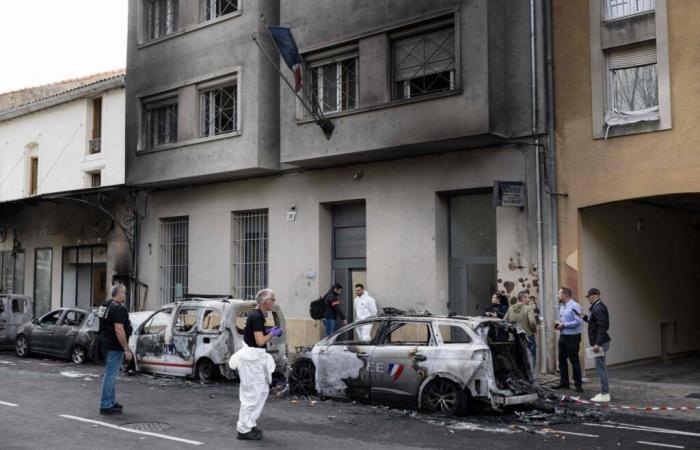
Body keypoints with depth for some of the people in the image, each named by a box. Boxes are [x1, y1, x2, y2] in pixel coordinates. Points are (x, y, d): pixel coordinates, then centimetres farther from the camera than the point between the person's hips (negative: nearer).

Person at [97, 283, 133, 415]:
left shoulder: (105, 305, 13)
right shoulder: (118, 308, -18)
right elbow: (119, 330, -24)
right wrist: (126, 349, -22)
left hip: (105, 344, 10)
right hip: (114, 346, -10)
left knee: (111, 374, 18)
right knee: (110, 375, -6)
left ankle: (111, 402, 27)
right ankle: (106, 406, -2)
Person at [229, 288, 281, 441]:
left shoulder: (256, 314, 11)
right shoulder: (257, 316, -19)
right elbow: (260, 341, -21)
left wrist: (269, 331, 10)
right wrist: (273, 334, -6)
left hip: (255, 357, 10)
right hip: (252, 358, -10)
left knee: (263, 390, 16)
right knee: (252, 394, -3)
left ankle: (250, 423, 22)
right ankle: (244, 430, 5)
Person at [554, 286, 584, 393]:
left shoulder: (574, 306, -14)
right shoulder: (562, 307, 15)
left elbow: (579, 322, -22)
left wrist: (564, 325, -17)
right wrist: (558, 323, 5)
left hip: (572, 337, -9)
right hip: (563, 336, 9)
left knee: (574, 361, -1)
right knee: (562, 360, 11)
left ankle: (578, 384, 8)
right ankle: (564, 382, 21)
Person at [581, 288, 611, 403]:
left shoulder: (599, 308, -17)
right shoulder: (597, 307, 15)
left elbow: (602, 327, -24)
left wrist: (597, 344, -26)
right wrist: (585, 317, 19)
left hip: (600, 343, -11)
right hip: (600, 342, 11)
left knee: (601, 368, -7)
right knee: (601, 367, 15)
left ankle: (605, 394, -4)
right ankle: (604, 392, 21)